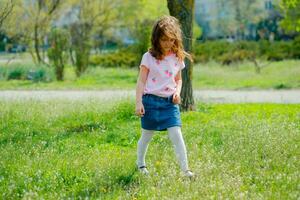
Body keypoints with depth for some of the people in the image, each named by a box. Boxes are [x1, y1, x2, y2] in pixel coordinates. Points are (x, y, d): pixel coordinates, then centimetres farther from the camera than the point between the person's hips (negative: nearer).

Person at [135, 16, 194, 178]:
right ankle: (140, 164, 35)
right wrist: (138, 103, -10)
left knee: (176, 135, -11)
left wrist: (177, 92, -3)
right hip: (151, 100, -2)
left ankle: (185, 169, -10)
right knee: (146, 136, 12)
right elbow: (141, 81, -4)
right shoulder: (149, 57, -6)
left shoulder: (177, 58, 4)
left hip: (170, 102, 2)